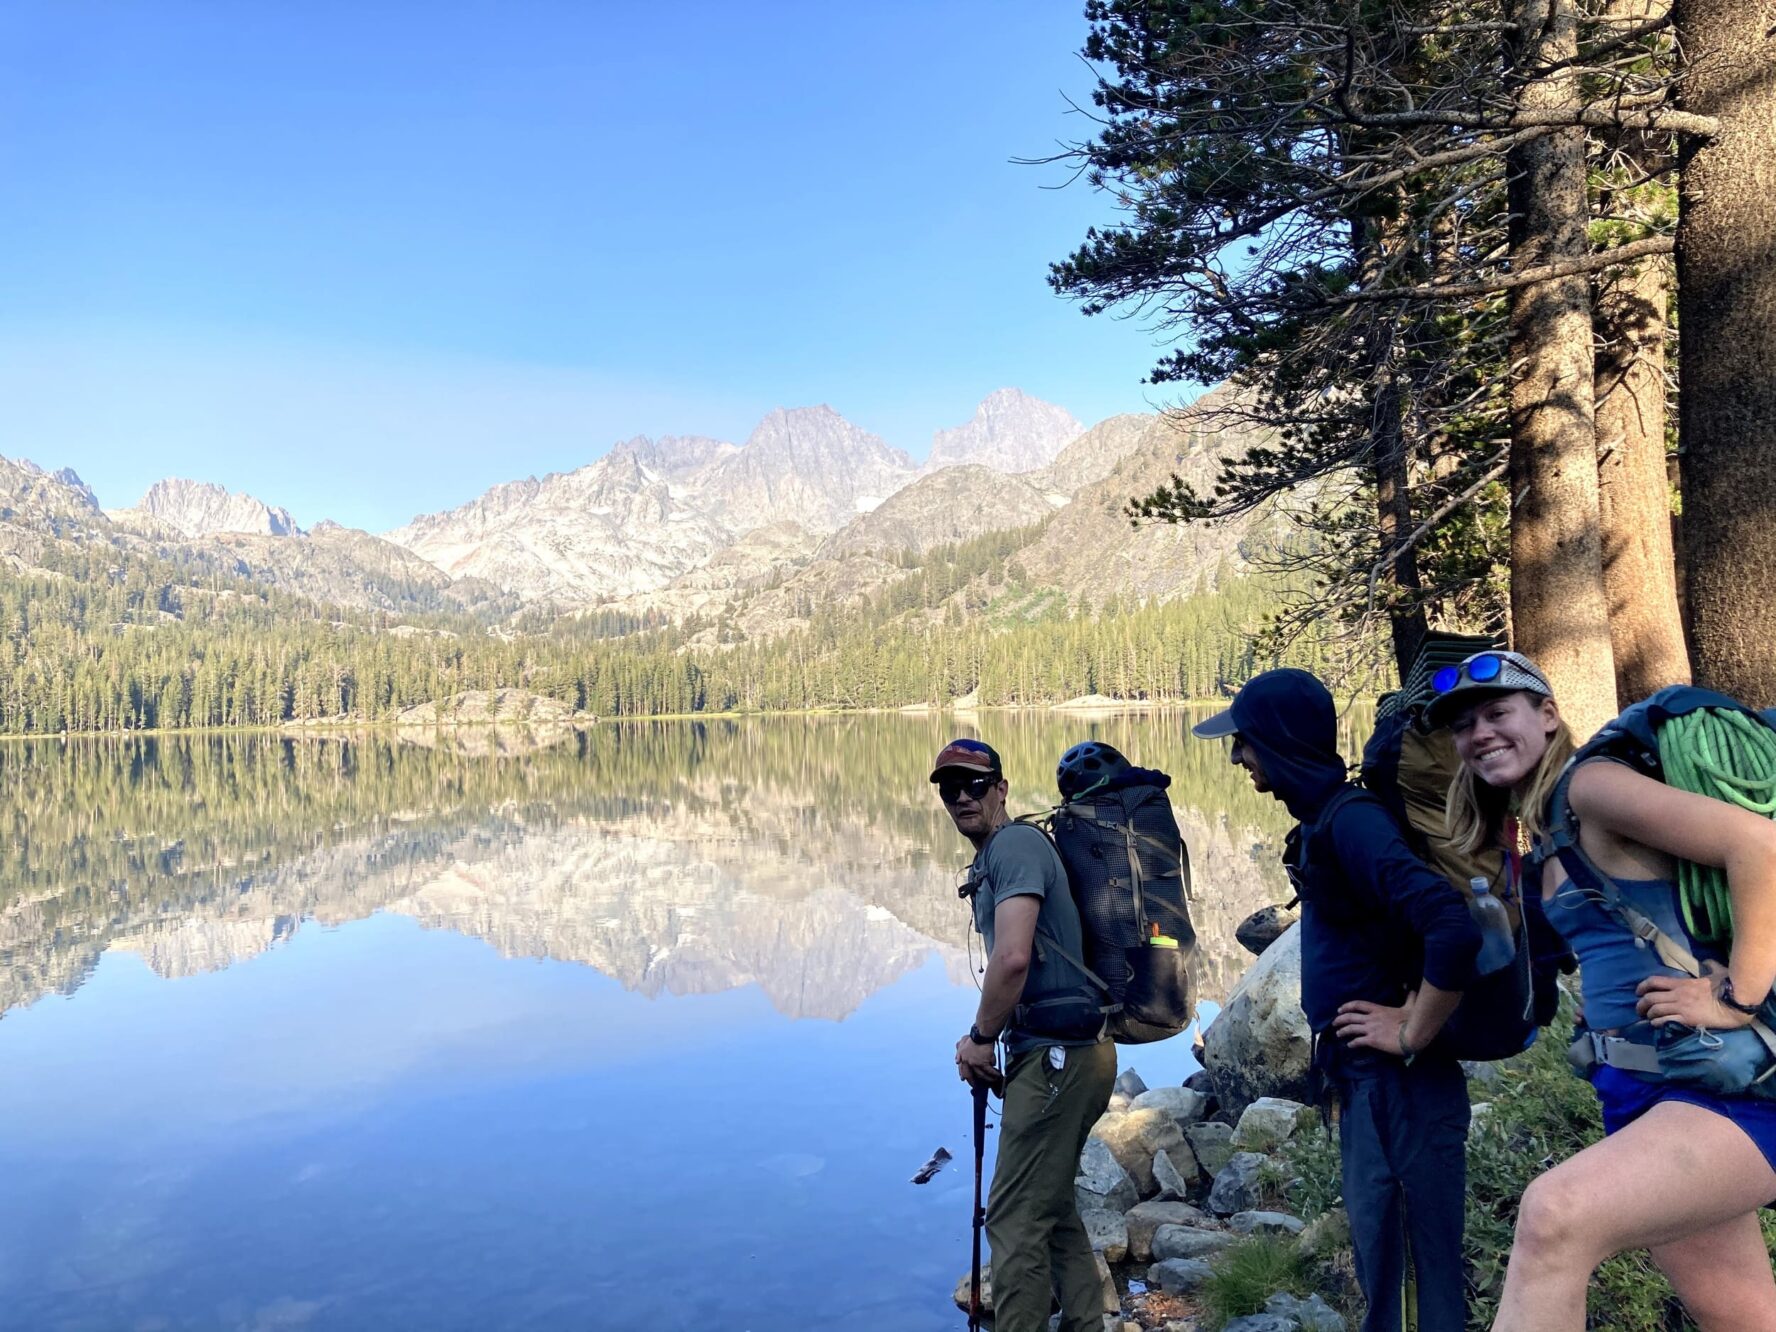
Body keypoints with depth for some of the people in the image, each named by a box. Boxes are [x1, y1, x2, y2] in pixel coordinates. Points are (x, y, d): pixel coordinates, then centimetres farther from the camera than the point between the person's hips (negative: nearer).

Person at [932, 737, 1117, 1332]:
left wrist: (980, 1036, -12)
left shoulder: (1016, 844, -14)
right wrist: (984, 1038, 9)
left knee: (1016, 1219, -4)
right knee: (1054, 1207, 20)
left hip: (1057, 1056, -11)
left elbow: (1013, 957, -26)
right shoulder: (991, 860, 17)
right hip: (1069, 1053, 11)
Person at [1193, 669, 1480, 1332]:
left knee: (1428, 1264, 3)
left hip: (1399, 1085, -10)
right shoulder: (1321, 822, 10)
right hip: (1364, 1082, 10)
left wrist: (1414, 1034, -20)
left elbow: (1452, 927, -32)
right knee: (1377, 1259, 19)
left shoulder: (1351, 819, -19)